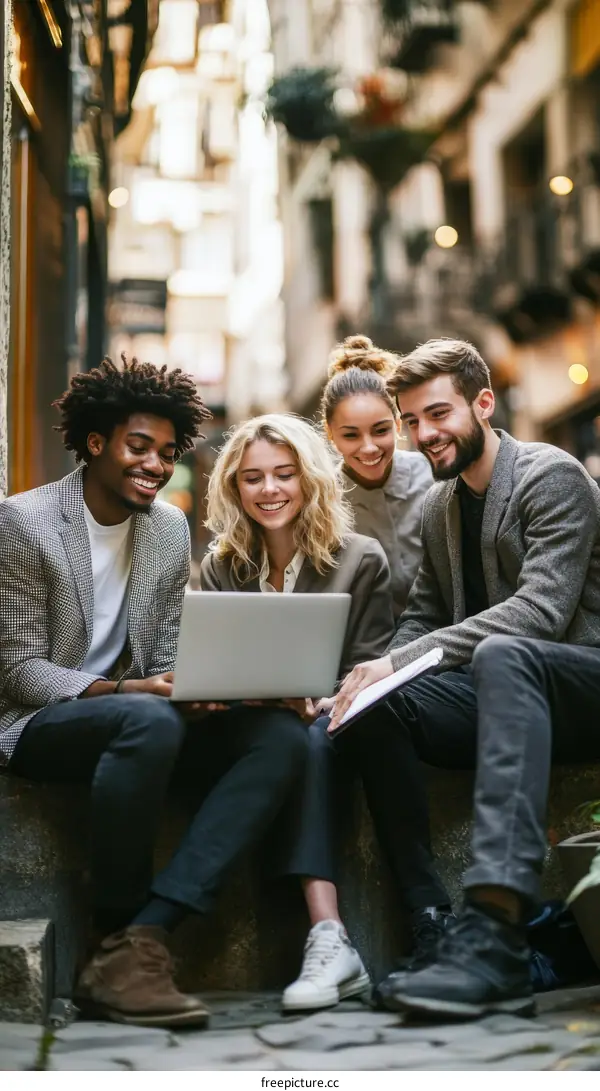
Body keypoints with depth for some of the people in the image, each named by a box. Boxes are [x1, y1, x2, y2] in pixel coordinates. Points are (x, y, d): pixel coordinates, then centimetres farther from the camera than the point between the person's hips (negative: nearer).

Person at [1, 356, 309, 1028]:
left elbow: (168, 653, 11)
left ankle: (144, 935, -33)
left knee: (281, 737, -21)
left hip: (134, 719, 6)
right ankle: (120, 944, -25)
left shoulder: (170, 528, 10)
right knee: (150, 720, -39)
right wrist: (123, 689, -28)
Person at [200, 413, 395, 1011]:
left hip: (331, 729, -1)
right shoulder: (221, 569, 13)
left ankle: (327, 939, -46)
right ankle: (329, 938, -46)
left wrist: (321, 702, -21)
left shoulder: (361, 560, 5)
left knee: (305, 738, -37)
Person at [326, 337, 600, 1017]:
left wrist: (401, 660, -26)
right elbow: (422, 620, 16)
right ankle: (435, 923, -23)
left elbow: (543, 609, -21)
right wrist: (375, 675, -8)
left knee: (502, 655, -39)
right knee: (372, 708, -19)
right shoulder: (437, 508, 17)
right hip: (506, 698, 7)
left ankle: (495, 933, -52)